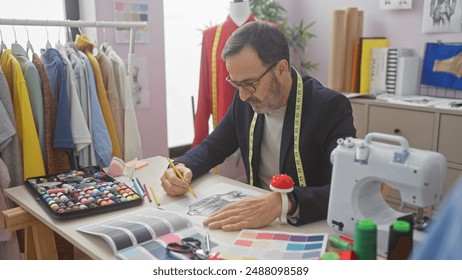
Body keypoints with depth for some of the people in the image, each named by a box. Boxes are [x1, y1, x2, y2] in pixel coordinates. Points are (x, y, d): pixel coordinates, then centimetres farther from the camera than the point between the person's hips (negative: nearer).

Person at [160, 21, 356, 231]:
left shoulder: (330, 107, -18)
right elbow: (211, 147, 10)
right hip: (256, 222, 4)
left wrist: (283, 203, -42)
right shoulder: (246, 101, -1)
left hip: (312, 228, -3)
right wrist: (183, 167, -12)